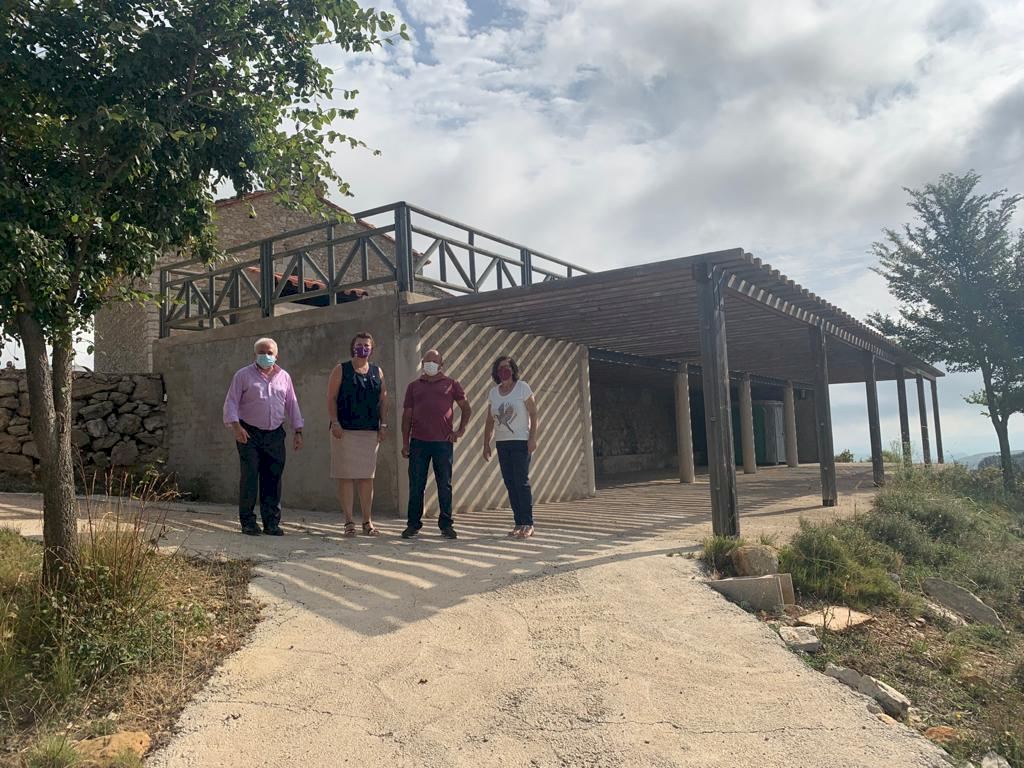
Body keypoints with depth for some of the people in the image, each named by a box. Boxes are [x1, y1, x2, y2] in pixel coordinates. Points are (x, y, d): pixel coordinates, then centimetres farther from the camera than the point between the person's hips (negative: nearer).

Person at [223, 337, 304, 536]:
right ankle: (248, 522, 4)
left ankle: (272, 523, 8)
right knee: (249, 477, -5)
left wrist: (298, 432, 9)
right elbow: (231, 402, -2)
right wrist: (236, 426, -16)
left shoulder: (284, 377, 13)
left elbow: (292, 405, 16)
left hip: (275, 434, 3)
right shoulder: (243, 375, 3)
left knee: (273, 479, 2)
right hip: (249, 434, -3)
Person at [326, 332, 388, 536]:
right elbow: (331, 398, -1)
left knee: (367, 477, 6)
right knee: (346, 477, -2)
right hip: (345, 431, -3)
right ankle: (349, 522, 5)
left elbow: (383, 399, 13)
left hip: (371, 431, 3)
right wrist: (335, 422, -11)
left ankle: (367, 522, 13)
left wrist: (383, 424, 3)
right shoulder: (341, 370, 5)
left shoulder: (377, 372, 14)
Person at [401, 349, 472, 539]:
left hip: (443, 442, -1)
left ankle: (446, 525, 12)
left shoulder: (451, 385, 8)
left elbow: (466, 408, 14)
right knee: (416, 485, 3)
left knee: (445, 485, 4)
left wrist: (461, 430, 2)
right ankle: (413, 524, 12)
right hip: (418, 442, 1)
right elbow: (406, 415, 11)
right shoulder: (414, 386, 12)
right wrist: (405, 442, 5)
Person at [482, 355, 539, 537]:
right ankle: (519, 523, 12)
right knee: (510, 483, 5)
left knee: (522, 482, -8)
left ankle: (528, 524, -2)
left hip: (521, 442, -5)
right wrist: (486, 444, 10)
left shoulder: (523, 387, -3)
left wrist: (533, 437, -14)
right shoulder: (494, 393, 10)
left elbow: (534, 414, -6)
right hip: (502, 443, 5)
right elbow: (490, 421, 14)